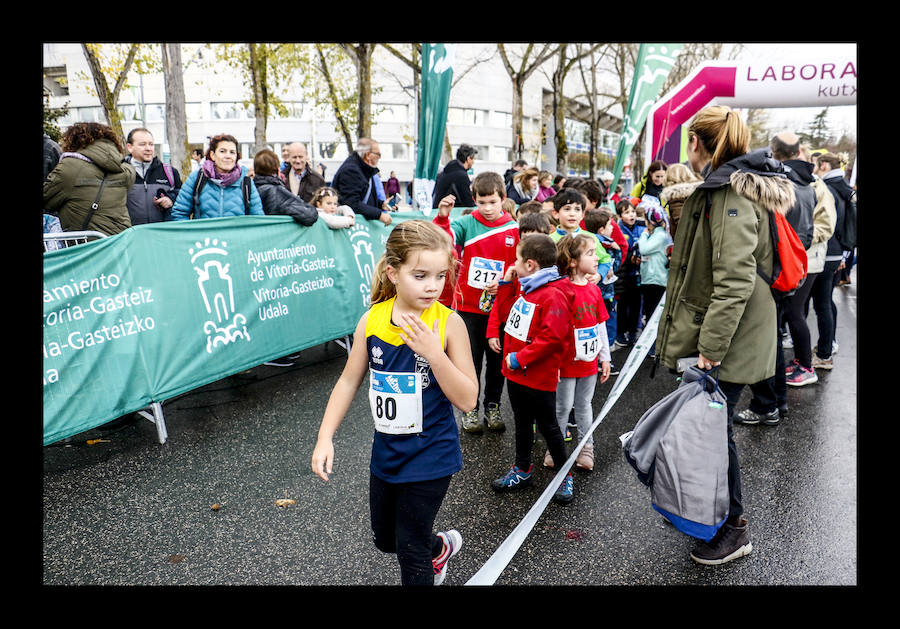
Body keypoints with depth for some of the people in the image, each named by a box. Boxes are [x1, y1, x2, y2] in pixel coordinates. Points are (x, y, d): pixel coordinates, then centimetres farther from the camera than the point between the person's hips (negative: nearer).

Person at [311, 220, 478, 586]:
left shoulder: (448, 323, -17)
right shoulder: (372, 321, -8)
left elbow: (467, 400, -17)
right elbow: (349, 381, 2)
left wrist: (433, 353, -29)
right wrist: (325, 438, -4)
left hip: (430, 456, -5)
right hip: (386, 453, 5)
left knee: (411, 550, 6)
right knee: (385, 539, 24)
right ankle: (440, 548, 52)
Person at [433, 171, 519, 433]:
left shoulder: (514, 229, -1)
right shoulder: (467, 224, -5)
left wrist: (503, 282, -12)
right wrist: (442, 217, -39)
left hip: (500, 306, 2)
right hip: (469, 305, -1)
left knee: (497, 359, 12)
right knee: (471, 358, 8)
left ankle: (492, 406, 28)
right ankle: (470, 409, 22)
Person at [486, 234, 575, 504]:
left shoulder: (554, 296, -22)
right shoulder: (523, 288, 7)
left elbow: (552, 337, -28)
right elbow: (506, 312, 20)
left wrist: (520, 358, -23)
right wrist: (506, 284, 7)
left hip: (539, 377, -8)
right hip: (515, 372, 8)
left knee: (547, 426, 7)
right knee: (522, 423, 21)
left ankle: (564, 475, 26)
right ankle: (522, 470, 37)